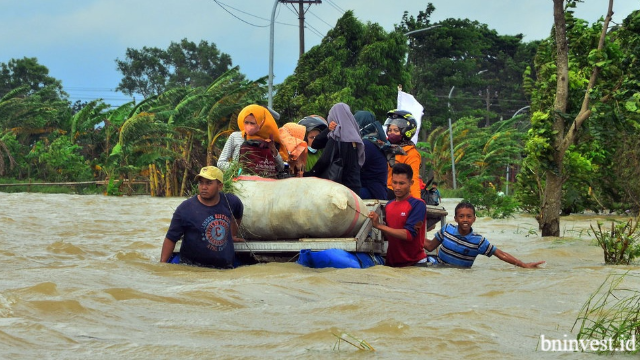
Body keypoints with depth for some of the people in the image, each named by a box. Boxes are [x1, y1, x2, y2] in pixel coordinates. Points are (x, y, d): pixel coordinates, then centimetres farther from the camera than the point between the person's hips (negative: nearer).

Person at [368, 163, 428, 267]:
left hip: (414, 263, -6)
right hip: (392, 262, 6)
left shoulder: (417, 204, -10)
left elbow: (408, 235, -19)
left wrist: (379, 226, -17)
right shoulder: (389, 205, 8)